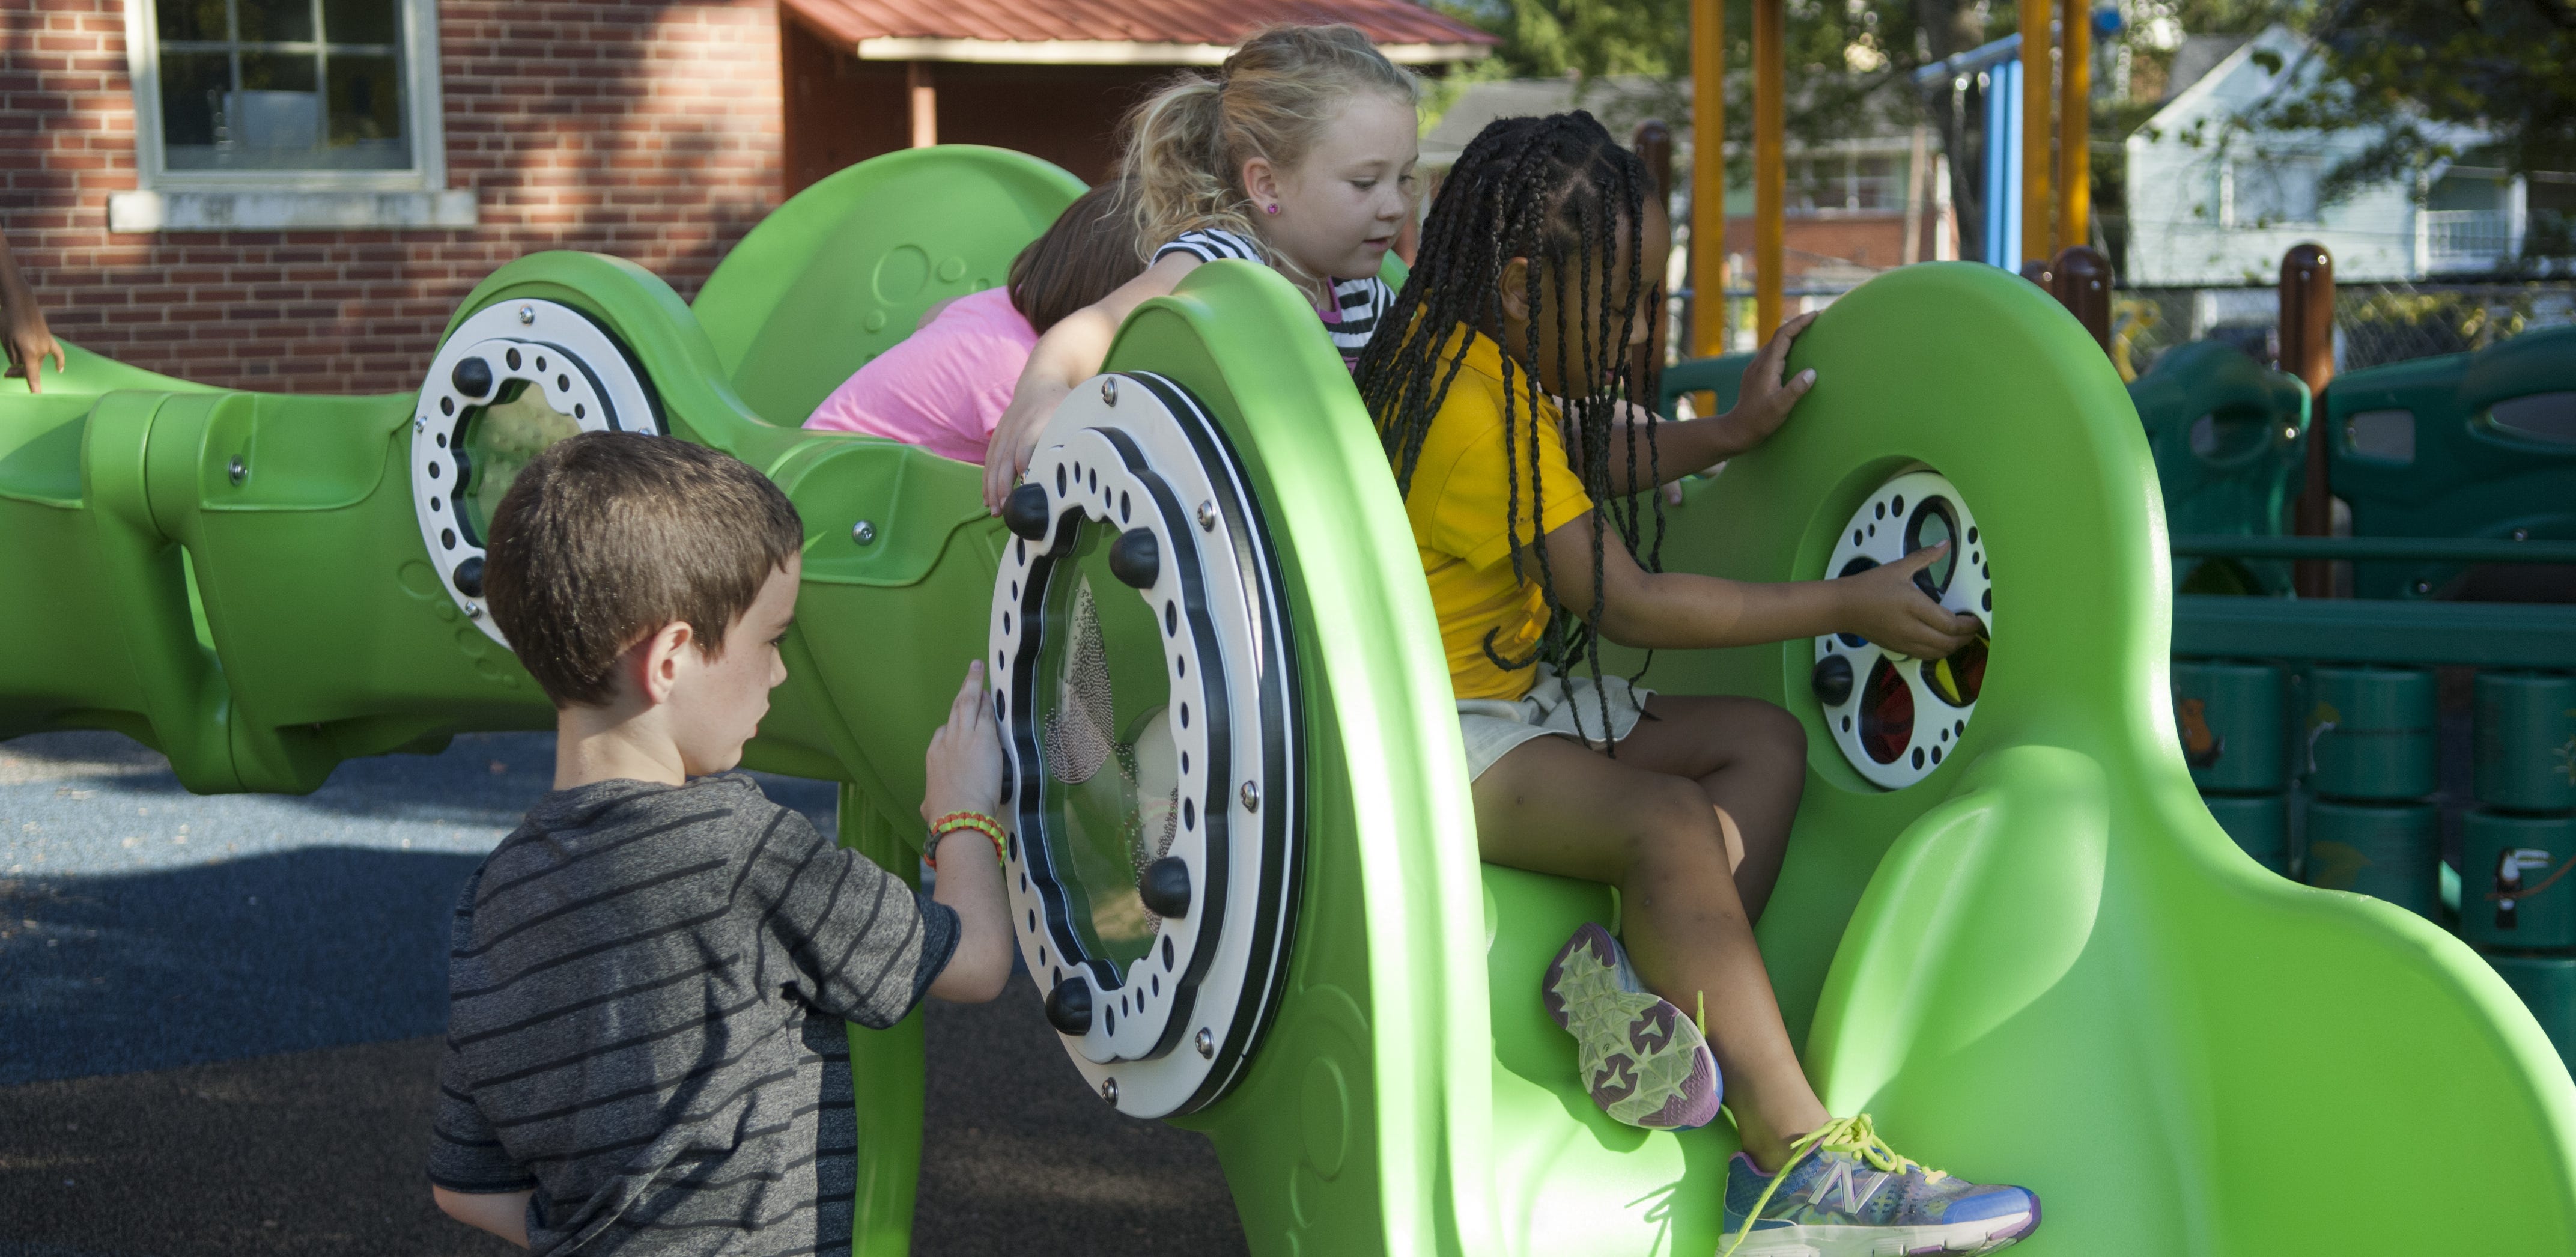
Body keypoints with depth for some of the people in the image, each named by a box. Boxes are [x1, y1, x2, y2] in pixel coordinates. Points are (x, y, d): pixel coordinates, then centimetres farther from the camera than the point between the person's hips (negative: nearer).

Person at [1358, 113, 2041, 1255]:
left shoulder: (1475, 356, 10)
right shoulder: (1472, 406, -22)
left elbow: (1573, 472, 33)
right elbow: (1626, 603, -22)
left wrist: (1728, 434, 25)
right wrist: (1847, 607, -17)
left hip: (1509, 694, 11)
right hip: (1429, 736, -11)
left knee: (1765, 742, 4)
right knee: (1670, 818, -31)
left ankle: (1655, 980, -21)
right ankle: (1795, 1159, -27)